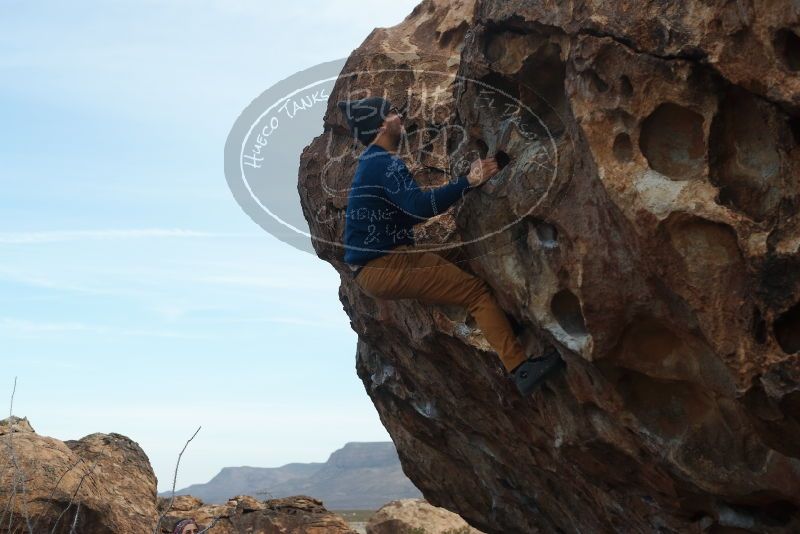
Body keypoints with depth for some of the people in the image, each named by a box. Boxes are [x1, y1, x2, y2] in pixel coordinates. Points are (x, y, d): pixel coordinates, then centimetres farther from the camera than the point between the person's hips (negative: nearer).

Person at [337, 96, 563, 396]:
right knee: (476, 290, -13)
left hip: (376, 265, 10)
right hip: (385, 267, -10)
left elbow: (409, 210, 22)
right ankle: (519, 369, -21)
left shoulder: (372, 162, 18)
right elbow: (420, 206, -27)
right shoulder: (384, 163, -14)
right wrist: (469, 181, -25)